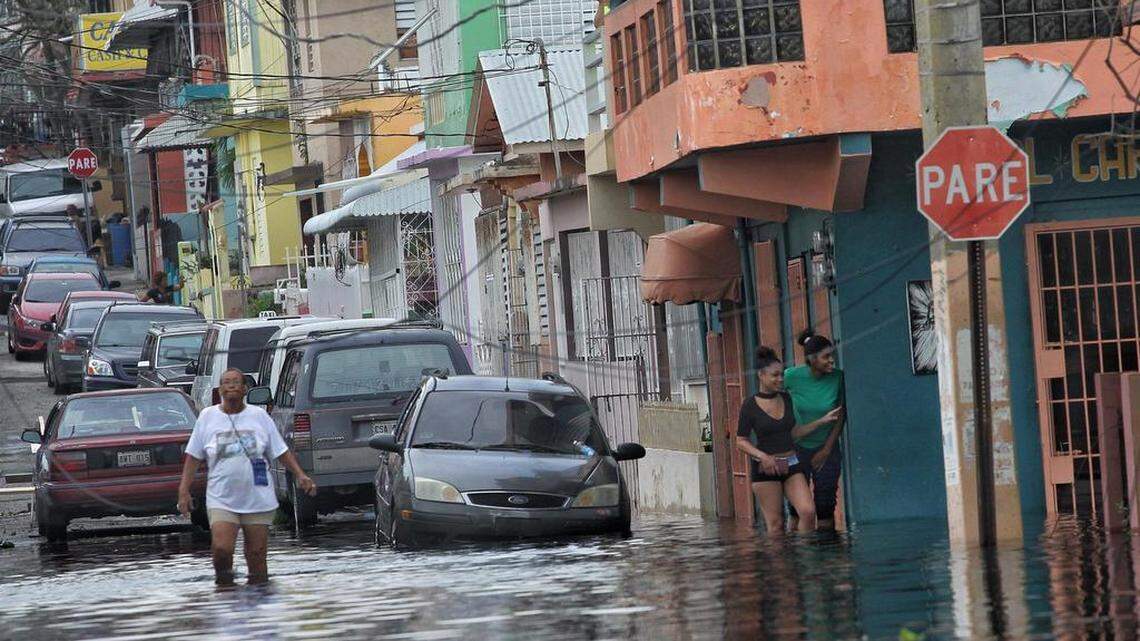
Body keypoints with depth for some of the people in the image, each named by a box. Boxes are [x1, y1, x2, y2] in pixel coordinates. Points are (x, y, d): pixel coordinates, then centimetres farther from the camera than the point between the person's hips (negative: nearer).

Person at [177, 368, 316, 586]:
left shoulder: (259, 416, 6)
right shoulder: (208, 417, 6)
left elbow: (281, 451, 10)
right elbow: (193, 457, 8)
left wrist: (300, 475, -2)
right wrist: (184, 490, 1)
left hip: (258, 500, 1)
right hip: (222, 500, -1)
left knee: (257, 556, -1)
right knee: (221, 548, -19)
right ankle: (223, 577, 7)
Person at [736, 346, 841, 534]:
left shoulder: (786, 399, 8)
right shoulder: (750, 406, -6)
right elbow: (741, 442, -3)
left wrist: (823, 420, 12)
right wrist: (763, 456, -18)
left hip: (791, 465, 4)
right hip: (765, 468, -4)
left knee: (808, 512, -13)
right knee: (775, 524, -5)